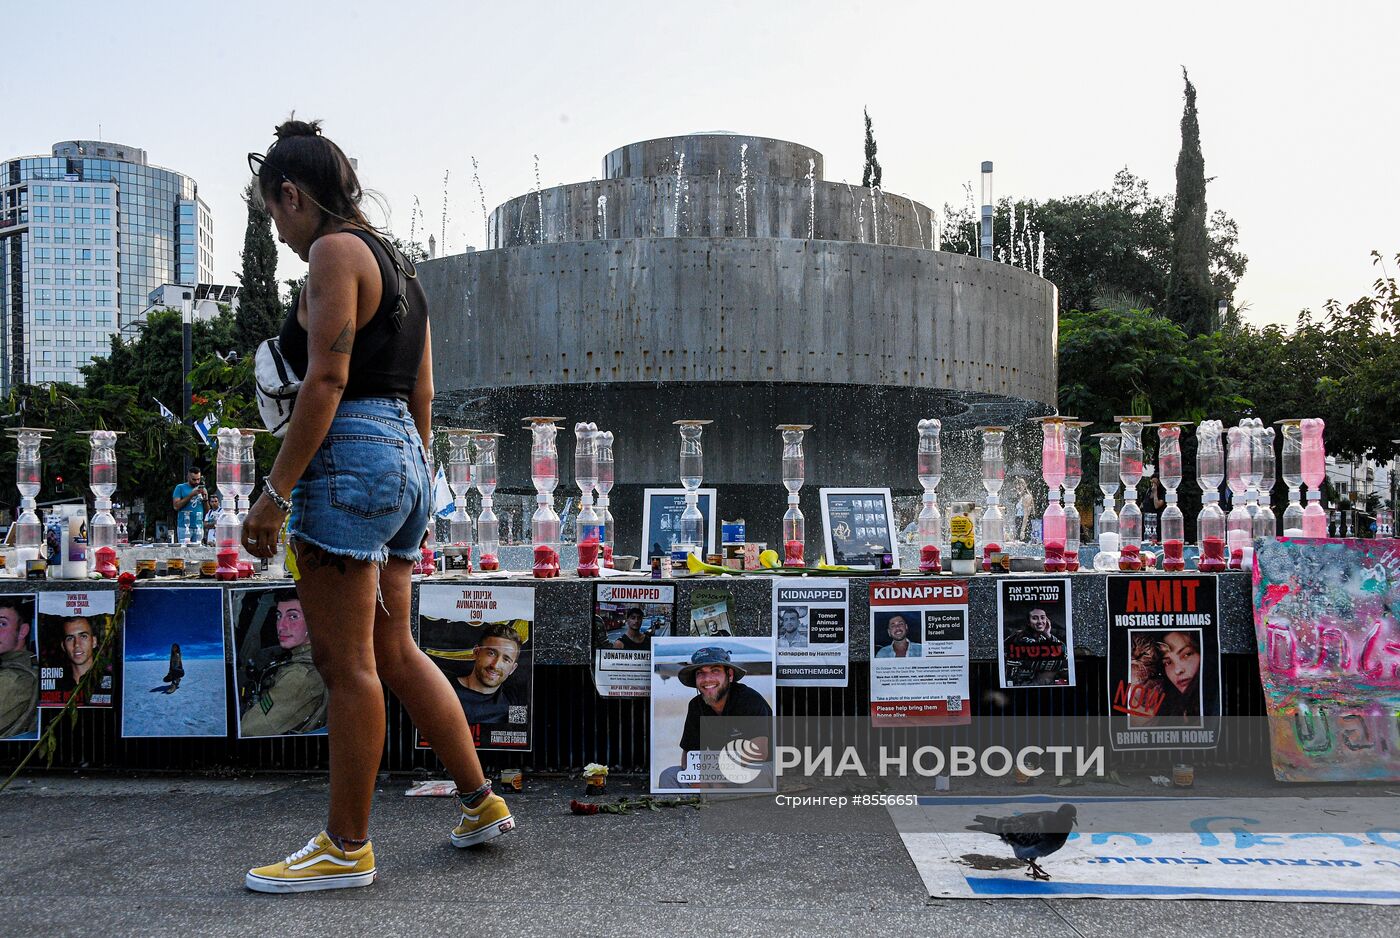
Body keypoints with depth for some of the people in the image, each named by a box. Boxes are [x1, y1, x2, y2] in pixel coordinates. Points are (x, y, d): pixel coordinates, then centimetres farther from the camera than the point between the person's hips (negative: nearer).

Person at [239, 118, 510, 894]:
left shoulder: (335, 252, -7)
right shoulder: (395, 264, 20)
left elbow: (326, 380, -17)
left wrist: (275, 491, -16)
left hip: (349, 457, -10)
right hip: (404, 457, 10)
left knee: (346, 663, -2)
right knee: (393, 653, 16)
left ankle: (346, 848, 9)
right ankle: (481, 802, 23)